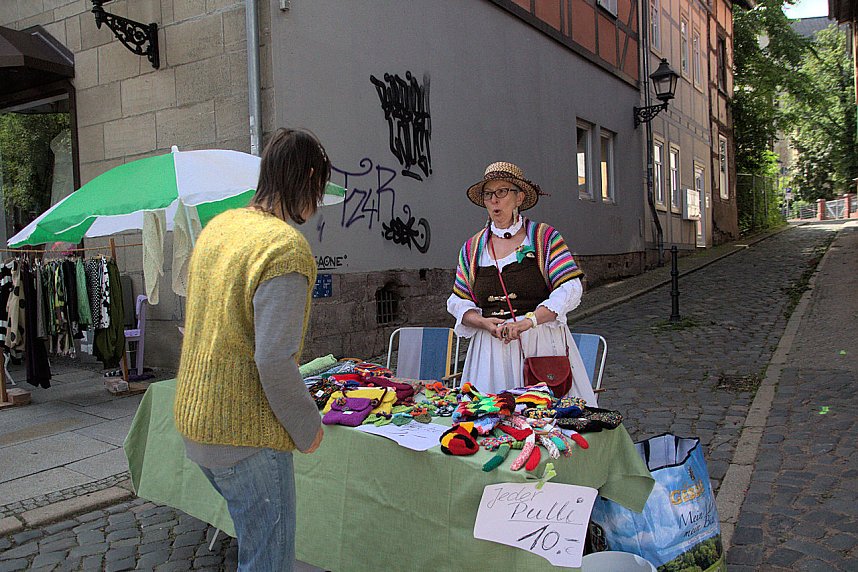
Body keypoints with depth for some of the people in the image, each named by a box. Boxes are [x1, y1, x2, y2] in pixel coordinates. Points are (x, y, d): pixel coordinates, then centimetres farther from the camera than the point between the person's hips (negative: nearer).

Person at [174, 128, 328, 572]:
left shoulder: (216, 227, 6)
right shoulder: (287, 248, -22)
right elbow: (274, 363, -27)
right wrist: (308, 428, -10)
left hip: (193, 421, 9)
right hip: (245, 437, -9)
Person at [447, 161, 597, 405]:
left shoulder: (544, 237, 1)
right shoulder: (473, 248, 11)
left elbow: (571, 290, -8)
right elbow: (458, 302, 13)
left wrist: (529, 320, -19)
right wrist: (485, 322, -7)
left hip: (541, 343, -2)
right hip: (492, 348, 3)